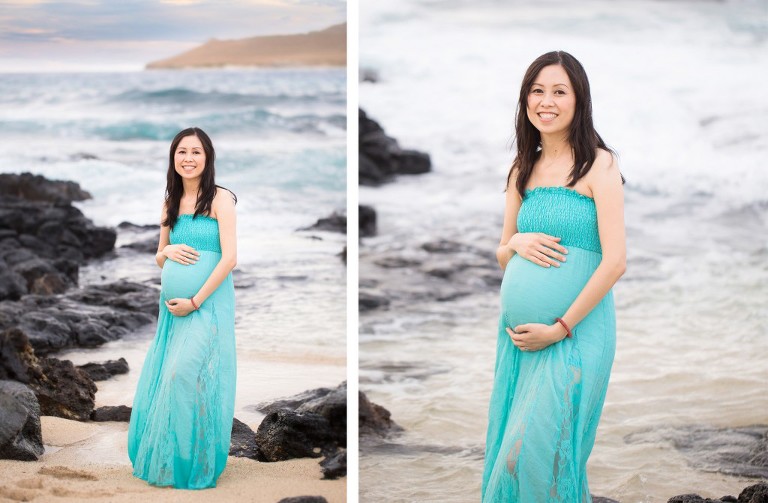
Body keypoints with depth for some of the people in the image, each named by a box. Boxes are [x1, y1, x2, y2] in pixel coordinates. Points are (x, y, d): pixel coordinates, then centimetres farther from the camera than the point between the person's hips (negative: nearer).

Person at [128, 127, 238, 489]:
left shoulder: (220, 199, -6)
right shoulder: (171, 204, 13)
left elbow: (230, 257, -14)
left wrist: (195, 302, -14)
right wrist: (168, 251, -4)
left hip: (207, 304, -6)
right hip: (171, 305, 6)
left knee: (191, 380, -10)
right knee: (163, 382, 8)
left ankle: (195, 466, 3)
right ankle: (162, 459, 22)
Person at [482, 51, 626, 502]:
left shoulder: (598, 165, -6)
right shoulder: (523, 171, 12)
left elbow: (615, 261, -12)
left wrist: (560, 328, -13)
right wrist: (517, 243, -5)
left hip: (574, 332, -6)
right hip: (518, 334, 6)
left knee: (540, 452, -7)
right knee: (510, 452, 9)